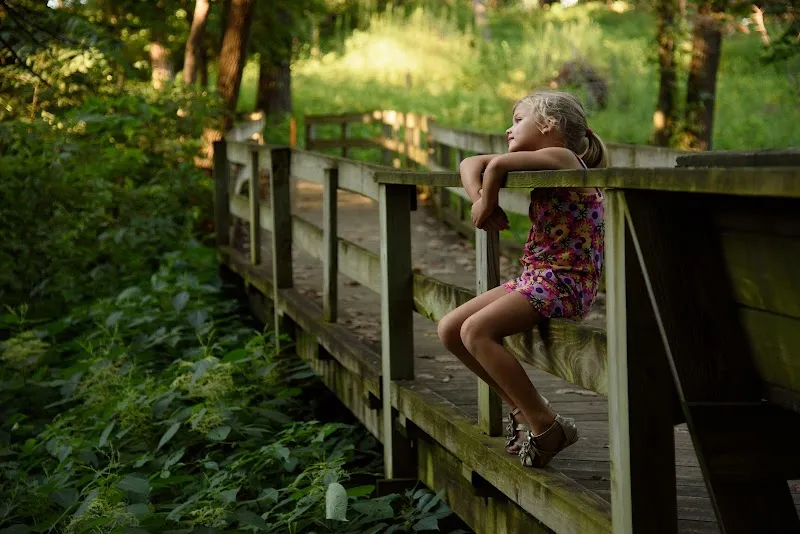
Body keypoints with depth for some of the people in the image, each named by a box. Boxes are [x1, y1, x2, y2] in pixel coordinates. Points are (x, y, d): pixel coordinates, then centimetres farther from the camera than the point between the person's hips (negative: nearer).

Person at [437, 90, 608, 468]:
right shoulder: (543, 165, 19)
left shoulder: (561, 156, -10)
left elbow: (497, 164, -25)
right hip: (535, 277, 10)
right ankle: (522, 406, 10)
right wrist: (482, 203, -1)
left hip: (565, 281, -10)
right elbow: (471, 164, 18)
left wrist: (486, 207, -10)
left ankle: (546, 425, -18)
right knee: (449, 330, 4)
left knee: (476, 330, -26)